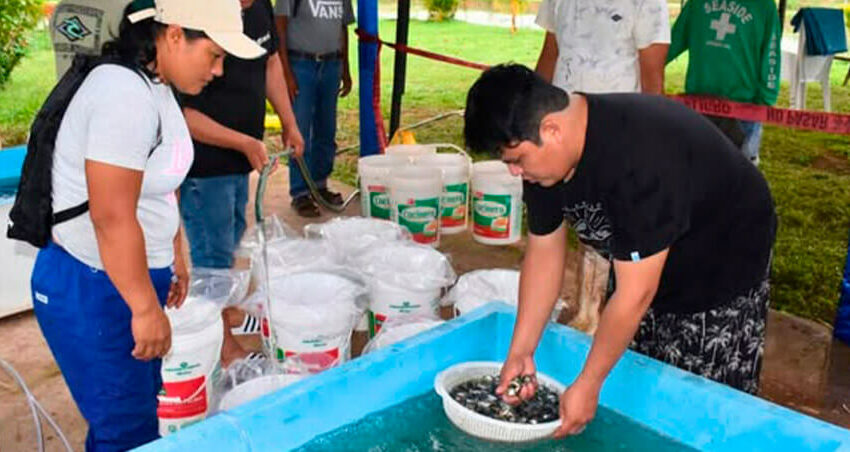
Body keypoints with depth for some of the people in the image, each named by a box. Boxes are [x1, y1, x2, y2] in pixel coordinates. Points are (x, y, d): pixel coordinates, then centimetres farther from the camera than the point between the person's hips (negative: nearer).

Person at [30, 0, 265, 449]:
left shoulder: (154, 86, 7)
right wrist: (146, 308, -19)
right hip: (92, 291, -9)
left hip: (133, 275, 9)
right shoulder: (125, 94, -24)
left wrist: (175, 257, 21)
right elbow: (112, 218, -26)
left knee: (139, 406, 21)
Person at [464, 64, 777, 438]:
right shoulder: (546, 152, -14)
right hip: (637, 265, 7)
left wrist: (587, 385, -25)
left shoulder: (639, 158, -39)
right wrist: (520, 351, -8)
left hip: (724, 267, -7)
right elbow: (544, 251, -6)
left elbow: (635, 294, -33)